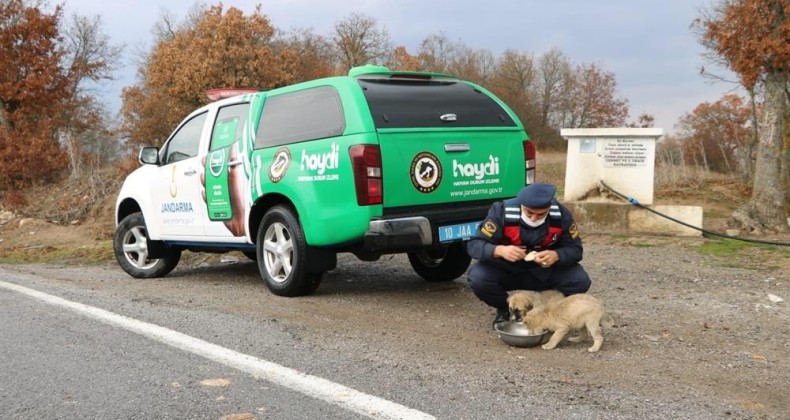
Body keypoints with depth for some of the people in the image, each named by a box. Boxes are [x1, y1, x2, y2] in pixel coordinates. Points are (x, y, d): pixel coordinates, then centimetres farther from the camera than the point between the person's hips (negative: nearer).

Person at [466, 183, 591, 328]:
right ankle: (504, 309, 4)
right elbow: (474, 245, -24)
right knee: (477, 277, -31)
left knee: (580, 280, -23)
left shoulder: (561, 214, -18)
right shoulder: (502, 211, -25)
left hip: (544, 272, 1)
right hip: (506, 270, -1)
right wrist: (500, 250, -45)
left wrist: (557, 255, -35)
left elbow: (575, 249, -11)